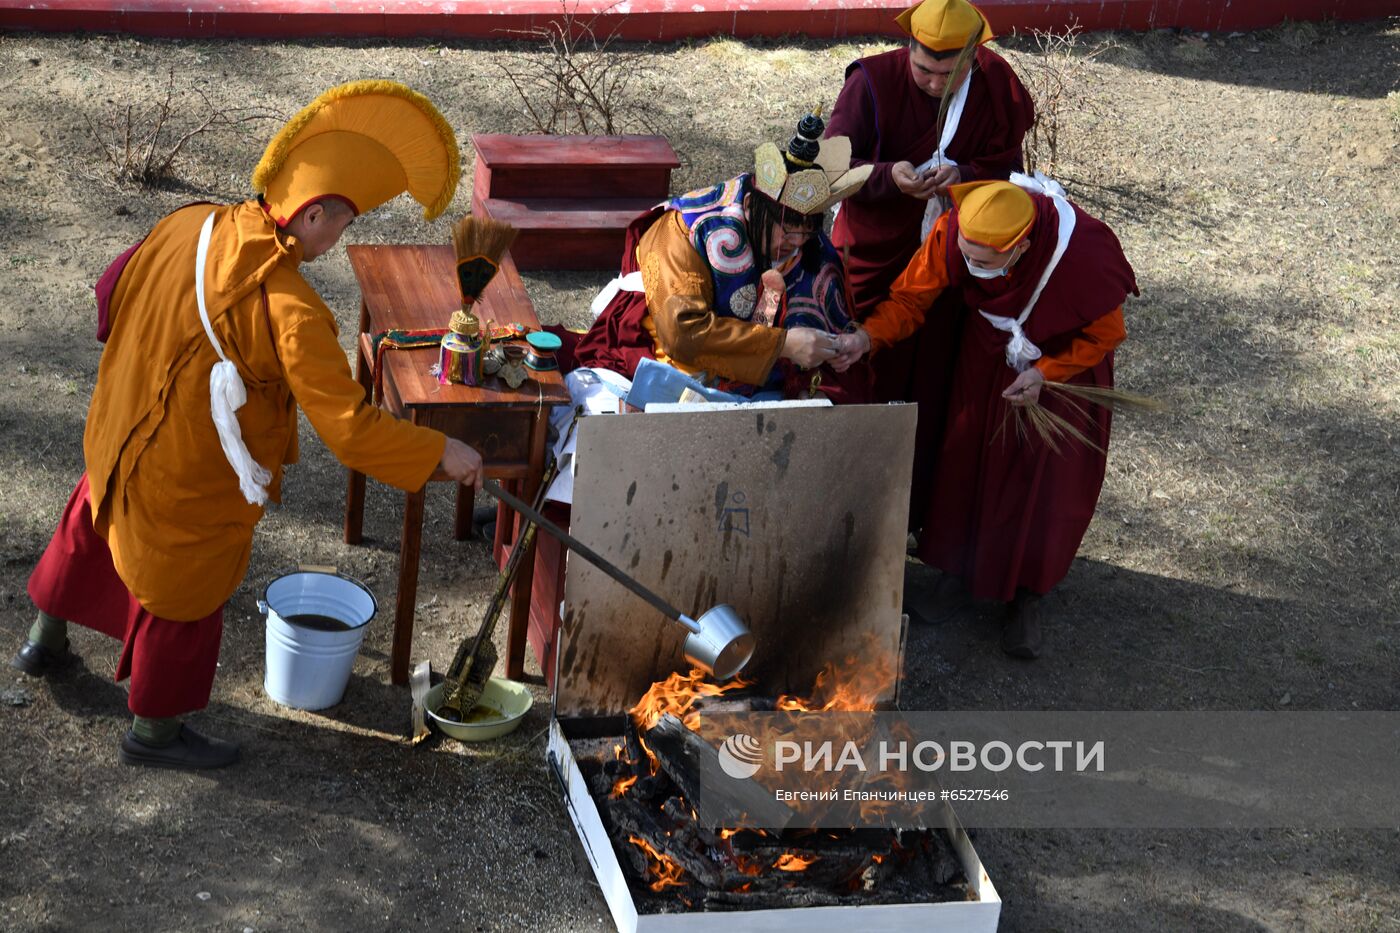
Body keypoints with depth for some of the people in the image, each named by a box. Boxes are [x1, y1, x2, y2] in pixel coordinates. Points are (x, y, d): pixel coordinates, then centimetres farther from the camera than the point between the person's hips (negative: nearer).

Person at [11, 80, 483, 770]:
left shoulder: (191, 224, -10)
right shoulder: (288, 308, -31)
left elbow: (112, 296, 8)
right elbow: (348, 426, -32)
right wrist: (439, 454, -22)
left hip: (121, 432, 8)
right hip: (192, 480, -8)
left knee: (96, 523, 33)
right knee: (183, 590, 14)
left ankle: (45, 642, 57)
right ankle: (154, 731, 35)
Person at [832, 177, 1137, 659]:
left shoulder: (1085, 256, -39)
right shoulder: (954, 233, -33)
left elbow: (1104, 334, -20)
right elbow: (910, 296, -20)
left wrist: (1046, 374, -28)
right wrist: (868, 336, -37)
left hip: (1064, 358, -3)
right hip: (991, 352, 3)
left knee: (1046, 480, -1)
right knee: (970, 456, 10)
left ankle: (1025, 596, 15)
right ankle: (963, 560, 34)